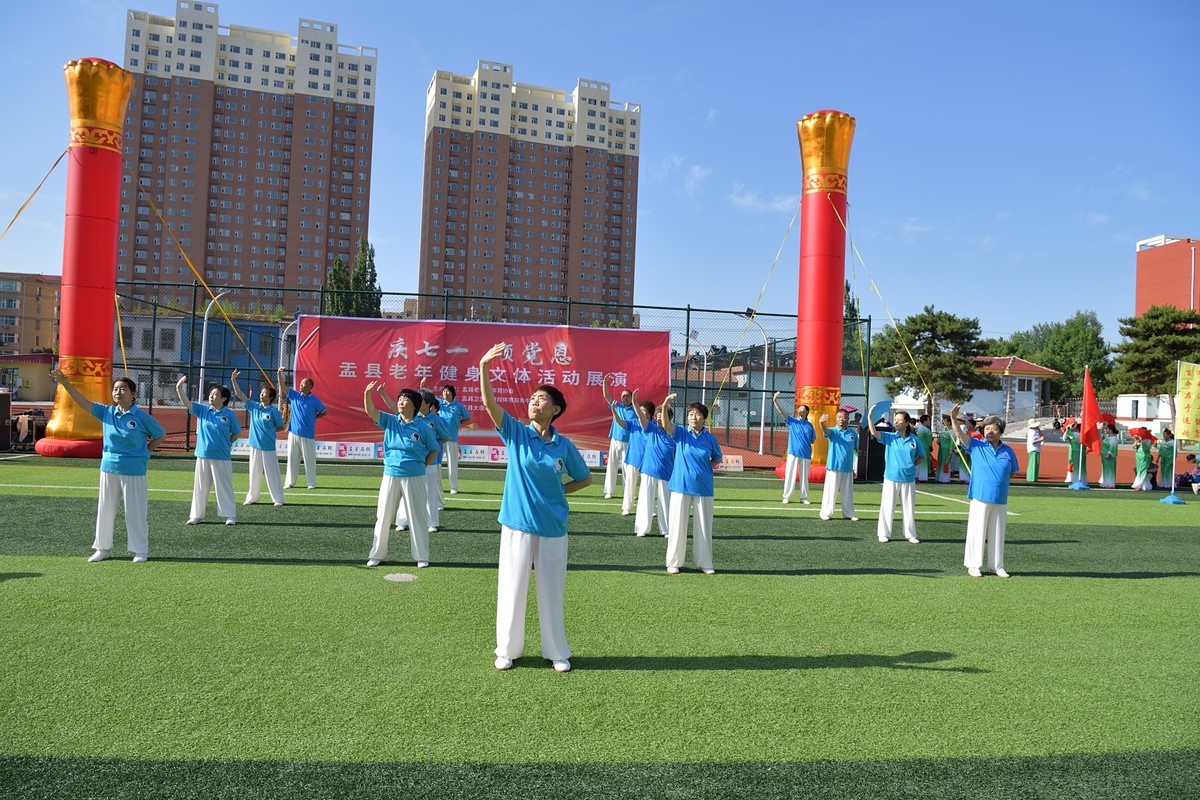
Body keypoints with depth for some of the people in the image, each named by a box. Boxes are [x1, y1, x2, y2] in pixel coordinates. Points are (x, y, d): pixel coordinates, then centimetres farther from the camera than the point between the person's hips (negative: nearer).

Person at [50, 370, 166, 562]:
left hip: (133, 471, -4)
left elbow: (161, 435, 2)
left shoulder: (142, 417, -8)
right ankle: (103, 548, 25)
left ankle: (140, 550, 13)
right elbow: (83, 402, -5)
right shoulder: (106, 412, 3)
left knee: (135, 511, 2)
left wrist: (145, 453, -2)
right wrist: (65, 384, -17)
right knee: (105, 510, 12)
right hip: (109, 469, 4)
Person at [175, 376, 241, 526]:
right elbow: (186, 403, -6)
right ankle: (196, 515, 22)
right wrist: (179, 388, -19)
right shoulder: (202, 410, 4)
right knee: (200, 487, 11)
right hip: (203, 456, 4)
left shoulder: (229, 414, -5)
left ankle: (230, 515, 10)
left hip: (222, 458, -4)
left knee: (224, 487, 2)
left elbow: (237, 433, 3)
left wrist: (225, 443, -3)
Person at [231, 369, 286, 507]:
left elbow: (281, 427, 0)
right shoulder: (254, 407, 4)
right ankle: (252, 497, 24)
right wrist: (233, 379, -3)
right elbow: (239, 394, 3)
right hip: (255, 445, 5)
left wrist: (269, 431, -7)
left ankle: (278, 499, 8)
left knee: (272, 473, 0)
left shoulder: (274, 412, -10)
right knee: (254, 473, 13)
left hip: (268, 447, -5)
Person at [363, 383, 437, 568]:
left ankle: (421, 556, 16)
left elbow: (434, 449, 6)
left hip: (414, 478, -2)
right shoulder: (390, 421, 1)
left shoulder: (422, 427, -5)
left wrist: (422, 466, 0)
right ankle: (377, 554, 21)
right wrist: (368, 393, -30)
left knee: (417, 517, 5)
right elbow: (370, 411, -13)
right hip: (390, 476, 3)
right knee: (383, 516, 9)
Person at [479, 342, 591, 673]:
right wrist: (483, 367, -29)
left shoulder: (564, 445, 0)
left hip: (553, 527, 1)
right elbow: (489, 403, -18)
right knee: (512, 589, 8)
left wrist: (558, 491, 0)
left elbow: (585, 479, 12)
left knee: (552, 592, 10)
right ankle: (507, 650, 24)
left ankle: (557, 652, 25)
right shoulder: (516, 433, -3)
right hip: (517, 524, -1)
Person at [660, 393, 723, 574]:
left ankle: (704, 562, 21)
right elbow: (666, 424, -23)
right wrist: (665, 406, -39)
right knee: (677, 525, 3)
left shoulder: (710, 439, 2)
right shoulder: (680, 433, -2)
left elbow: (717, 459, 17)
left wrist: (706, 466, 0)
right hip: (681, 486, -1)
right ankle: (673, 563, 14)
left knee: (704, 526, 8)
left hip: (703, 488, 2)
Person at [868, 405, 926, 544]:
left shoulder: (914, 440, 0)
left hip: (908, 479, 1)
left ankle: (910, 535, 20)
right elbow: (874, 432, -19)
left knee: (909, 508, 10)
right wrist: (870, 417, -29)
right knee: (887, 507, 4)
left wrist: (912, 465, 0)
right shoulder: (889, 437, -3)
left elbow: (922, 456, 13)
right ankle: (883, 533, 13)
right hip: (891, 478, -1)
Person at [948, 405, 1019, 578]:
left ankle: (996, 566, 23)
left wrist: (1000, 480, 3)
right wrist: (953, 418, -33)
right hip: (980, 497, -3)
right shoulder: (976, 446, -2)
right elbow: (960, 434, -17)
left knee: (997, 533, 12)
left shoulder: (1008, 451, 6)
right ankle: (973, 565, 9)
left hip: (1001, 500, 3)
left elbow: (1013, 472, 18)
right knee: (977, 532, 1)